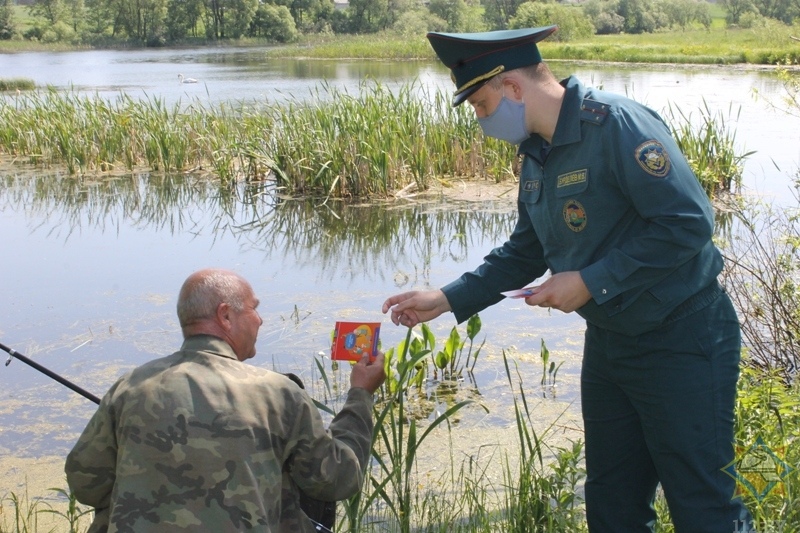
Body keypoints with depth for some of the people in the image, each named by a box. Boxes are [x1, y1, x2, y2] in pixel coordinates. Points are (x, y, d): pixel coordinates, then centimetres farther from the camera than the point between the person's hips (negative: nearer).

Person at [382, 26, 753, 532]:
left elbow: (689, 223, -26)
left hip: (681, 342, -8)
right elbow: (525, 252, 16)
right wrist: (445, 300, 8)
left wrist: (590, 281, -22)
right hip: (608, 342, 8)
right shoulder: (536, 155, 7)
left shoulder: (617, 125, -20)